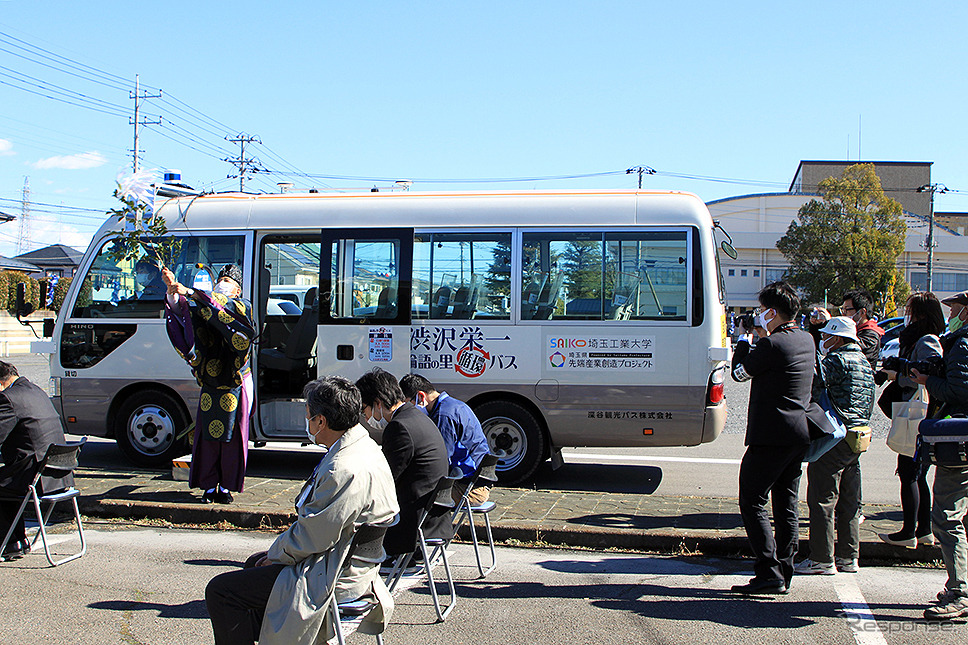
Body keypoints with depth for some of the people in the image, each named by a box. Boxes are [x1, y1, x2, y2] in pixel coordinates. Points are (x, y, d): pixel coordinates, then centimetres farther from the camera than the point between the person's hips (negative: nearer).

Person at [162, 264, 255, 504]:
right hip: (210, 388, 3)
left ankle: (226, 486, 14)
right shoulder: (203, 308, 11)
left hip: (235, 387, -3)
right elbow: (178, 310, -7)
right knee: (207, 437, 4)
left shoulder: (242, 308, -2)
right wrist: (172, 289, -28)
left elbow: (223, 309, -24)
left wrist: (190, 292, -30)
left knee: (232, 438, 2)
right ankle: (209, 486, 16)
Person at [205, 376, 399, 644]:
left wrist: (275, 554, -5)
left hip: (334, 579, -11)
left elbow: (313, 538, -23)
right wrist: (277, 551, 9)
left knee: (220, 591, -8)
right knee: (254, 563, 30)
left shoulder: (344, 470, -30)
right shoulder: (365, 447, 4)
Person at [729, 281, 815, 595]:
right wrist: (763, 335, 14)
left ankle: (769, 573, -6)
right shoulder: (806, 340, 9)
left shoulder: (772, 344, -18)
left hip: (771, 436, -9)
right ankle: (783, 573, 18)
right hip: (799, 434, 9)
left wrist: (744, 339, 6)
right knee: (786, 506, 13)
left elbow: (740, 372, -6)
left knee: (751, 502, -3)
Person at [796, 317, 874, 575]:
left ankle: (822, 559, 1)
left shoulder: (836, 360, -13)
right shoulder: (864, 361, 16)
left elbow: (814, 383, -26)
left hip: (834, 438, -9)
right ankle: (848, 558, 19)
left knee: (822, 499, -2)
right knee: (849, 501, 13)